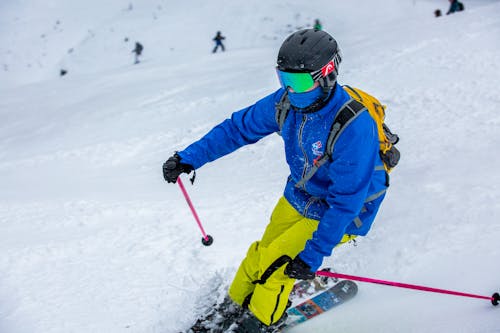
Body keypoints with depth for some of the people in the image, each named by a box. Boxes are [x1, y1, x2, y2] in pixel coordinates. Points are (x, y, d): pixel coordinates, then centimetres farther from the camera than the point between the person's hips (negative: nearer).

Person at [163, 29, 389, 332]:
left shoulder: (355, 127, -35)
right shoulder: (288, 102, -16)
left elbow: (345, 202, -31)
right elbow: (240, 127, -3)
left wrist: (313, 254, -31)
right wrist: (189, 157, -7)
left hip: (340, 212, -6)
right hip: (298, 198, 6)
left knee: (275, 261, -12)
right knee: (261, 254, 6)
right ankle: (236, 306, 33)